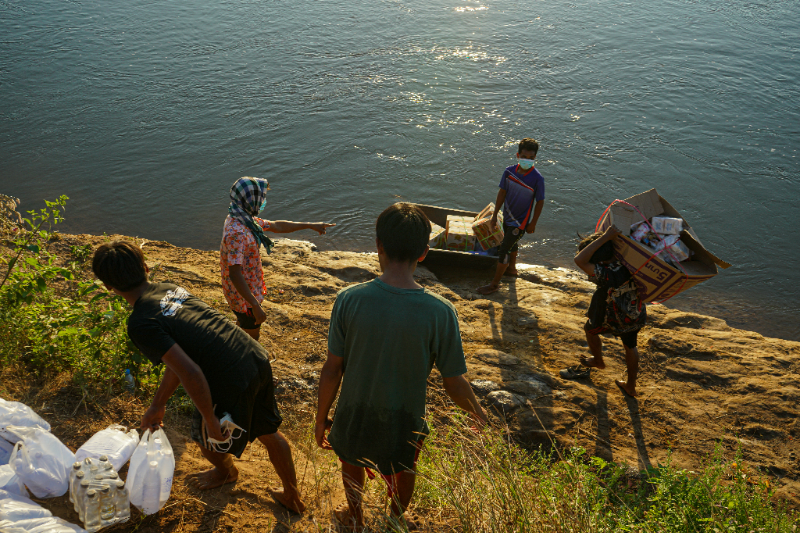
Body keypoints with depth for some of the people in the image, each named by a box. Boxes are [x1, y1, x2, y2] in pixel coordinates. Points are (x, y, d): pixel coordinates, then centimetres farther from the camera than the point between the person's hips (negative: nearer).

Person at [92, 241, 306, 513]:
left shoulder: (140, 324, -16)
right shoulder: (170, 288, 10)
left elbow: (190, 373, -23)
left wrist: (210, 419, -9)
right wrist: (157, 405, 24)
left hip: (232, 383, -7)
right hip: (258, 358, 7)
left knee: (206, 438, 28)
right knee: (269, 432, 28)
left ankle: (226, 472, 60)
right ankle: (293, 496, 48)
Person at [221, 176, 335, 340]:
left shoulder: (245, 219, 0)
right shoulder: (236, 233, -32)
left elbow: (276, 226, 13)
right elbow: (234, 274, -35)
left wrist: (310, 225, 16)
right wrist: (255, 306, -35)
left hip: (250, 288, 10)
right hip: (243, 295, -10)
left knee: (243, 328, 28)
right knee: (252, 336, 9)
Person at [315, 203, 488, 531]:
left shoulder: (350, 300, -23)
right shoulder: (440, 313, -24)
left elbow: (332, 370, -14)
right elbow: (455, 386, -15)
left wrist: (321, 418, 3)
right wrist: (479, 415, 6)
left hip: (355, 414, 0)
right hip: (405, 419, 0)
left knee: (351, 463, 33)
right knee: (401, 473, 32)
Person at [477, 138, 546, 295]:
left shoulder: (537, 179, -24)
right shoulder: (509, 172, -12)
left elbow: (540, 202, -13)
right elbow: (502, 192, 0)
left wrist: (533, 223, -7)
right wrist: (495, 215, 4)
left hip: (521, 221, -5)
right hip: (508, 216, 5)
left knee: (503, 250, -3)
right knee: (512, 243, 28)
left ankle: (494, 283, 12)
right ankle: (511, 269, 54)